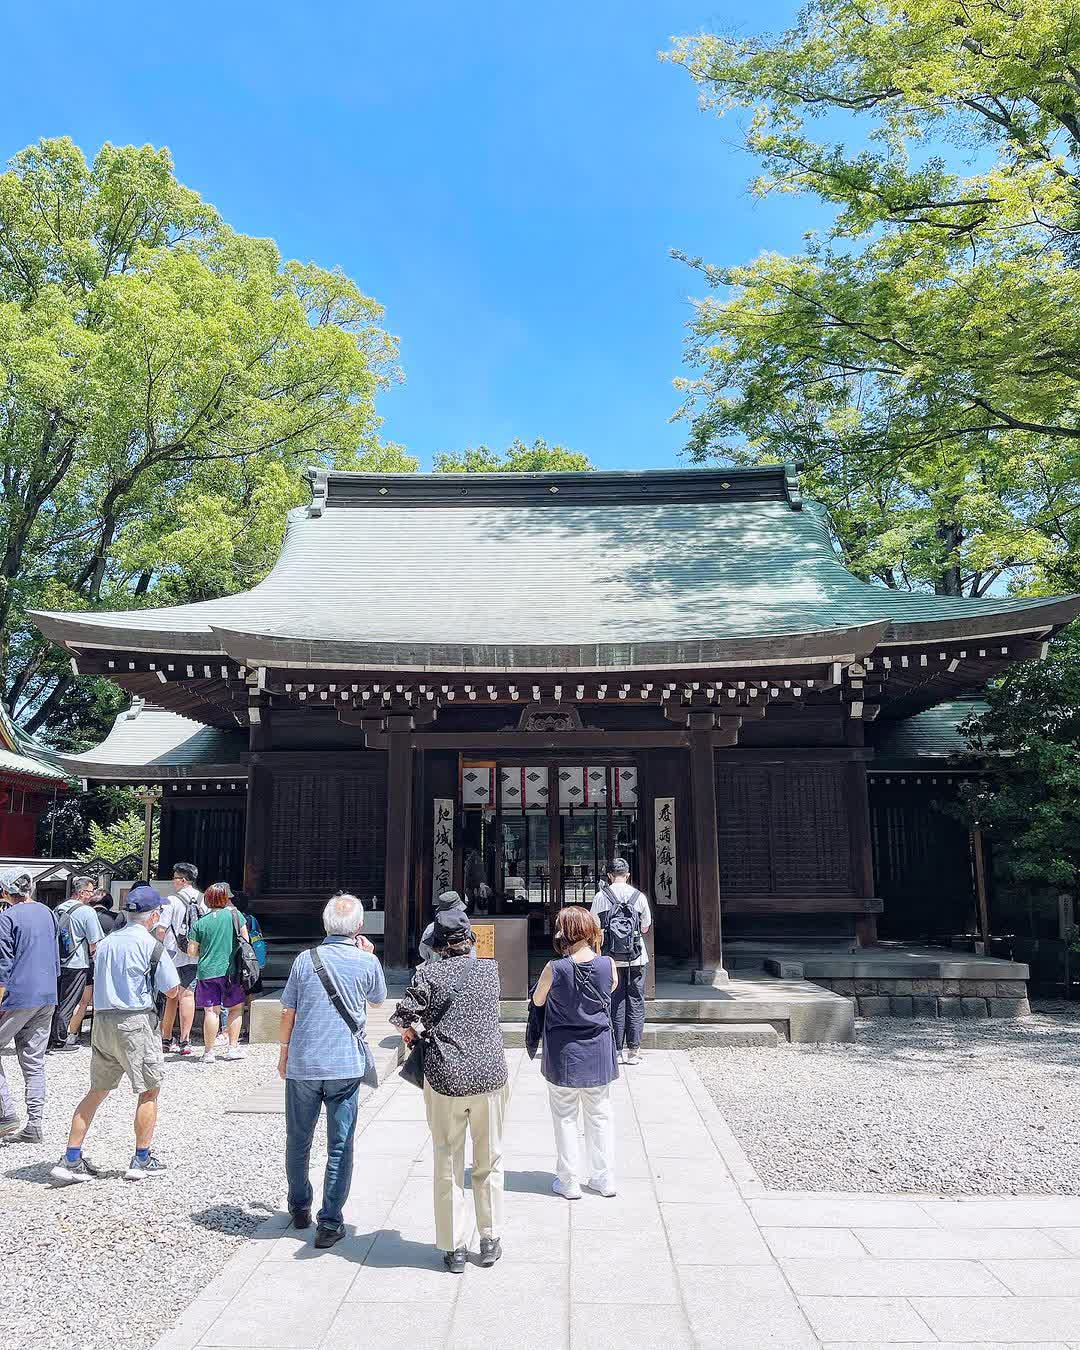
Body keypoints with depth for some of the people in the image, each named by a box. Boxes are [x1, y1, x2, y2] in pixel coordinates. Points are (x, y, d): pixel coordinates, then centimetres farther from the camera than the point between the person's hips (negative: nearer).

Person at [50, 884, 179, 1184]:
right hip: (135, 1021, -7)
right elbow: (172, 990, -4)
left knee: (97, 1091, 16)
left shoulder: (106, 942, 11)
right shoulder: (151, 945, -10)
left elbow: (99, 985, 18)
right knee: (149, 1091, 7)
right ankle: (142, 1160, 12)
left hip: (102, 1021, 7)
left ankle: (71, 1160, 14)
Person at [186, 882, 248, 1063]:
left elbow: (191, 952, 2)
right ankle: (233, 1048, 13)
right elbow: (245, 940, 4)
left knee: (211, 1011, 2)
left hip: (206, 972, 1)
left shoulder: (200, 923, 1)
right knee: (236, 1008, 12)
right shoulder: (234, 915, -2)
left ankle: (209, 1052, 5)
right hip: (231, 970, -1)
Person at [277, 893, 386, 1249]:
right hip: (346, 1065, -1)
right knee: (340, 1146, 6)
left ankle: (299, 1208, 33)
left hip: (302, 1064, 2)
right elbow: (377, 1000, 14)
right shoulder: (367, 962, -5)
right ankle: (330, 1222, 6)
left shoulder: (306, 960, -2)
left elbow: (288, 1012, 2)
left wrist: (283, 1053, 16)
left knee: (298, 1140, 19)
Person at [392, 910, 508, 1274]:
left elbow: (404, 1015, -8)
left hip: (445, 1078, -2)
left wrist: (410, 1030, 11)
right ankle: (490, 1240, 25)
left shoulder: (427, 974, -4)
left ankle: (454, 1248, 18)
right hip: (490, 1076, 2)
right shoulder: (490, 969, 3)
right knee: (489, 1162, 16)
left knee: (448, 1164, 11)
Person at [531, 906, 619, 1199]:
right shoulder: (608, 964, -13)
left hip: (563, 1054, -2)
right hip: (598, 1053, 3)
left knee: (565, 1117, 12)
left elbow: (538, 1001, -1)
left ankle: (569, 1181, 19)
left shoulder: (554, 969, -18)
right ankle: (604, 1178, 25)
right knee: (600, 1115, 17)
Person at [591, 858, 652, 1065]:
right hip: (636, 957, 0)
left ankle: (616, 1049, 9)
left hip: (611, 957, 0)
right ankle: (633, 1049, 9)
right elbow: (646, 927, 8)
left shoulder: (600, 897, -4)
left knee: (615, 1002, 7)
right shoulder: (639, 896, -2)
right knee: (635, 1002, 8)